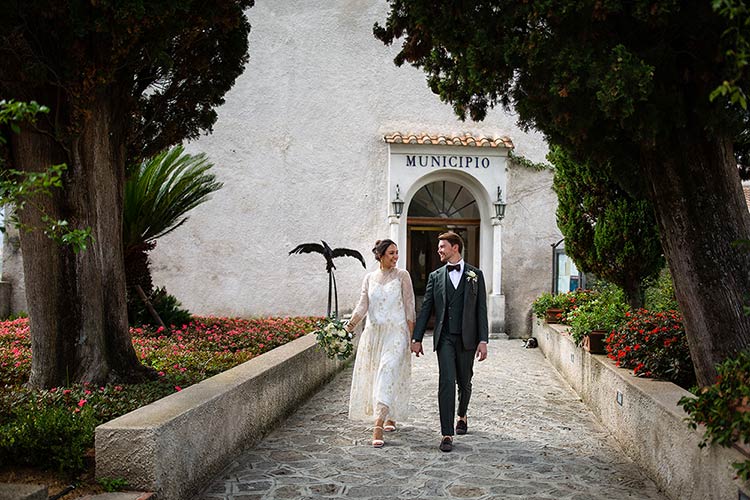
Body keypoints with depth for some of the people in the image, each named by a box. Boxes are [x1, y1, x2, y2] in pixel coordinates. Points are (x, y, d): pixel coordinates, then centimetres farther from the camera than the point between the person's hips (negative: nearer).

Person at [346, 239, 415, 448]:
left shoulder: (402, 275, 1)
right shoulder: (370, 278, 10)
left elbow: (409, 305, 0)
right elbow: (363, 305, 1)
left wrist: (412, 336, -4)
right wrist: (351, 323, -19)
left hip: (396, 333, -4)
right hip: (373, 333, 4)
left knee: (388, 375, -16)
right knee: (373, 375, 10)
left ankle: (379, 427, -19)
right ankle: (389, 417, 32)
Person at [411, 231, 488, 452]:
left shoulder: (475, 275, 5)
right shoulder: (435, 276, 9)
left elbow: (481, 309, 2)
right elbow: (426, 309, 7)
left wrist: (483, 340, -5)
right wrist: (417, 338, 2)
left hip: (467, 338, 0)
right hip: (444, 338, 0)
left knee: (464, 382, 13)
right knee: (446, 382, -10)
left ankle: (462, 416, 41)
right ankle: (447, 434, -8)